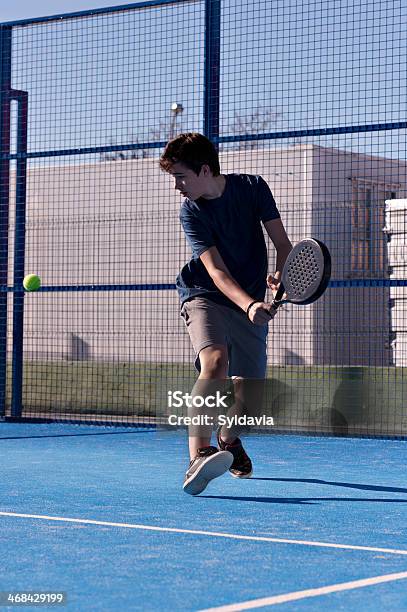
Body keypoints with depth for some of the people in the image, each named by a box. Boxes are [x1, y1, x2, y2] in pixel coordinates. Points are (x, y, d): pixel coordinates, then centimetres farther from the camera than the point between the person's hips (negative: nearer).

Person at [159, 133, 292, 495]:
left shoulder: (252, 188, -5)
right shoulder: (191, 212, -11)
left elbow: (282, 241, 0)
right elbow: (217, 271, -22)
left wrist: (281, 275, -22)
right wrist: (250, 305, -38)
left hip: (251, 306, 3)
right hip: (205, 297, -3)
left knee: (250, 392, 4)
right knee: (214, 364, -32)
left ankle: (229, 440, 39)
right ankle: (199, 456, -44)